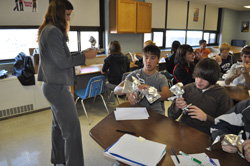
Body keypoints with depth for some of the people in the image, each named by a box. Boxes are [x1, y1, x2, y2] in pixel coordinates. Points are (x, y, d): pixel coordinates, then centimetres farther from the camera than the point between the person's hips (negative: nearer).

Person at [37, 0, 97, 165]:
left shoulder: (49, 30, 16)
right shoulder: (53, 31, -17)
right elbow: (62, 62, -18)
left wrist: (80, 56, 15)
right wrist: (84, 56, -11)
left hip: (54, 85, 11)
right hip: (58, 87, -11)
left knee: (59, 125, 18)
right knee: (72, 128, -6)